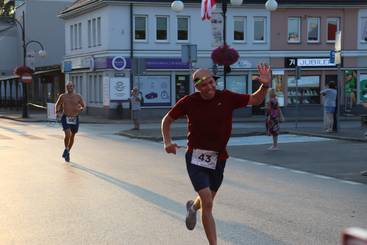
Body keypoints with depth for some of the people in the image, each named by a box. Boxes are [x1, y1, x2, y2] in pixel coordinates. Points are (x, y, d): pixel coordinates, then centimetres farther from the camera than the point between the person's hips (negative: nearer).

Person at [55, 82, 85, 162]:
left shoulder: (78, 96, -1)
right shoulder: (62, 96, 1)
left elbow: (83, 105, 9)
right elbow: (57, 104, 16)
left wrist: (81, 109, -13)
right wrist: (57, 112, -1)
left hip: (75, 119, 2)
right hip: (65, 118, -2)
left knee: (72, 136, 12)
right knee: (67, 134, -21)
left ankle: (67, 152, 32)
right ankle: (66, 150, 4)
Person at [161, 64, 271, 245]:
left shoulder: (226, 98, -6)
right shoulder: (189, 102, -8)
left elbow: (255, 100, 0)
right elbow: (167, 119, 5)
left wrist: (265, 85, -19)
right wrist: (167, 142, -8)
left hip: (218, 159, 3)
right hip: (195, 157, -3)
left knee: (207, 200, 21)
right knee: (207, 202, -16)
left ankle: (192, 206, 58)